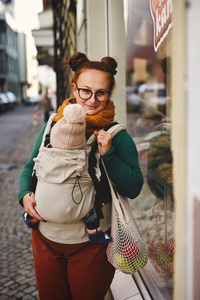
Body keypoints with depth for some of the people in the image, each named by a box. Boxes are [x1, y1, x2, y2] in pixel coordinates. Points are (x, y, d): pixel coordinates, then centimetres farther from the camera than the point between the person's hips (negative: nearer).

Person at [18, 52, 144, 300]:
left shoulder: (117, 136, -10)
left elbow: (133, 189, -12)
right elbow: (30, 166, 9)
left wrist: (108, 155, -24)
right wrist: (25, 195, -9)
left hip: (91, 243, -3)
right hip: (46, 236, 3)